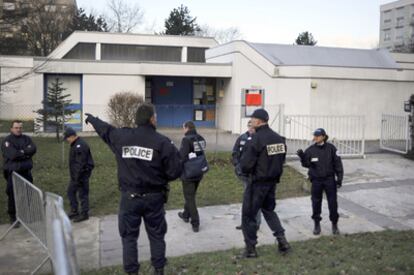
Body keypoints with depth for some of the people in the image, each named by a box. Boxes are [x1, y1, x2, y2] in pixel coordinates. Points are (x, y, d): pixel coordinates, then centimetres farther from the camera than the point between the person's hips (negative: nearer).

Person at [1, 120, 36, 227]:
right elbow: (13, 155, -19)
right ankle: (13, 217, 11)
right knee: (13, 195, -1)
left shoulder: (27, 138, 10)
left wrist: (20, 152, -15)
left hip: (26, 171, 5)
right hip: (12, 172, -4)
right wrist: (26, 153, -8)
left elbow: (33, 149, -8)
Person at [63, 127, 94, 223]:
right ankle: (74, 211, 27)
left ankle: (84, 214, 9)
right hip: (75, 175, 11)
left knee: (83, 194, -2)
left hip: (82, 174, -11)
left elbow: (80, 164, -25)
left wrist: (78, 178, -24)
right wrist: (74, 177, 21)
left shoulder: (81, 146, -22)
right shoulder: (75, 145, 12)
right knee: (70, 191, 17)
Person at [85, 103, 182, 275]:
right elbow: (175, 171, -12)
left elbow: (105, 129, 17)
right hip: (154, 197, -1)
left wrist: (92, 119, 39)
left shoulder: (121, 137, -4)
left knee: (129, 236, 14)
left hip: (129, 197, 1)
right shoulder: (163, 142, -12)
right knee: (156, 235, 15)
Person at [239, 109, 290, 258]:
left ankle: (250, 249, 14)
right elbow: (281, 160, 8)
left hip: (257, 182, -7)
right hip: (273, 181, 7)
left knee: (248, 215, 7)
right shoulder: (279, 139, 2)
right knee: (269, 210, 25)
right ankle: (282, 240, 16)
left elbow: (245, 164, -21)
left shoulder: (256, 139, -21)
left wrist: (246, 171, 0)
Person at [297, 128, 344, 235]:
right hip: (316, 180, 1)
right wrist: (302, 157, -22)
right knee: (316, 203, 7)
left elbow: (337, 163, -1)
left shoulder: (331, 148, -5)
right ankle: (317, 224, 22)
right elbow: (306, 164, -3)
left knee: (333, 202, 4)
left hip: (329, 179, -1)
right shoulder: (310, 150, -3)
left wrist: (339, 178, -4)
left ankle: (334, 224, 20)